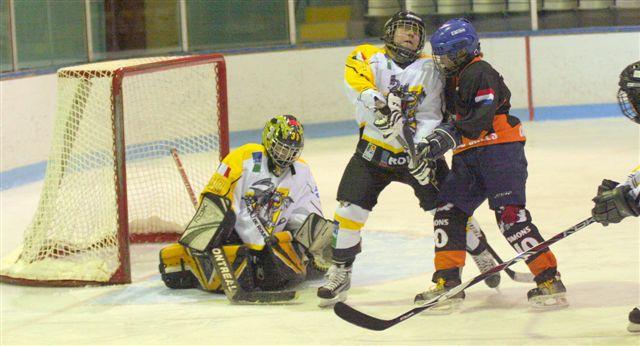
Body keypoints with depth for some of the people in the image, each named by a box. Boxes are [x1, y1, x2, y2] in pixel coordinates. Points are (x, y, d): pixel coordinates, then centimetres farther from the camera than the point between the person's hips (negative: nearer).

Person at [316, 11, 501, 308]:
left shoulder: (429, 69, 0)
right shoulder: (370, 57, -4)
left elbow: (430, 115, -8)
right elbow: (356, 77, -26)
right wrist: (375, 100, -46)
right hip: (373, 149, -1)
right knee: (351, 208, -11)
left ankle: (482, 254, 22)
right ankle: (340, 273, 4)